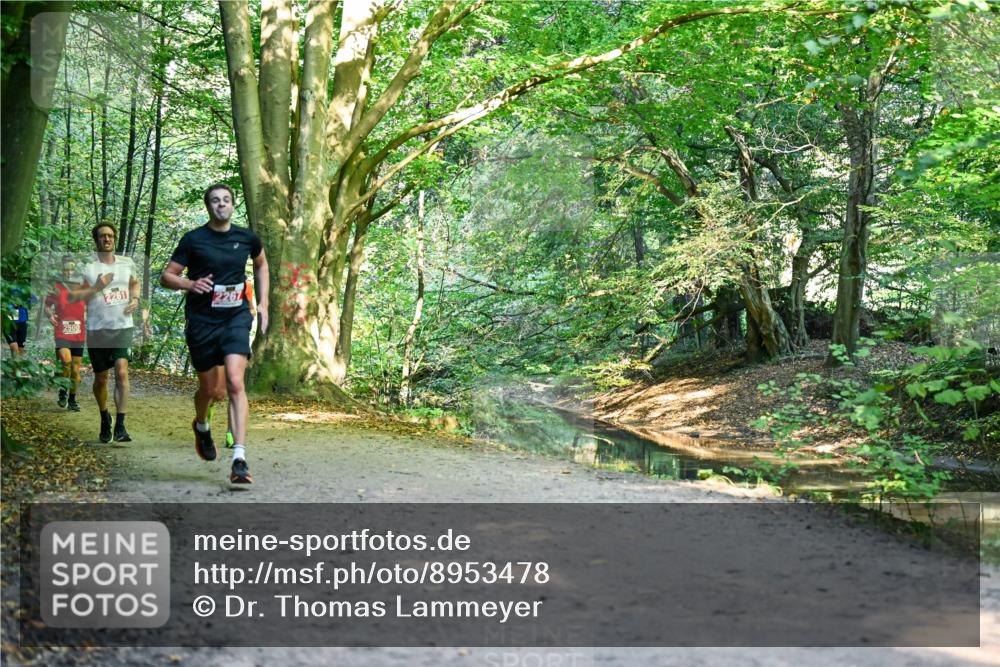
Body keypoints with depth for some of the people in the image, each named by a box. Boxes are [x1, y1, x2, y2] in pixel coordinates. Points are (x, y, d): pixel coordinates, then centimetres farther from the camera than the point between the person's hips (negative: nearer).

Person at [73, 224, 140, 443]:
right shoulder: (87, 267, -2)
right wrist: (97, 288, -18)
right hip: (97, 329, -1)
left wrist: (135, 298, 7)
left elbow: (135, 283, 27)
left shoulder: (127, 263, 8)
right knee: (101, 378, 10)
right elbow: (73, 296, -7)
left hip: (123, 327, 1)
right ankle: (104, 418, 35)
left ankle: (120, 426, -19)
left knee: (122, 372, -18)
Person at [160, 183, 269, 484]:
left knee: (235, 383, -16)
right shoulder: (193, 239, -4)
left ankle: (240, 459, -19)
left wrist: (262, 303, 16)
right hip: (202, 322, 0)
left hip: (236, 318, 1)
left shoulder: (247, 238, 3)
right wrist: (191, 284, -22)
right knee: (211, 389, 9)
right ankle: (201, 426, 46)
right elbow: (166, 277, -1)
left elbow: (261, 265, 24)